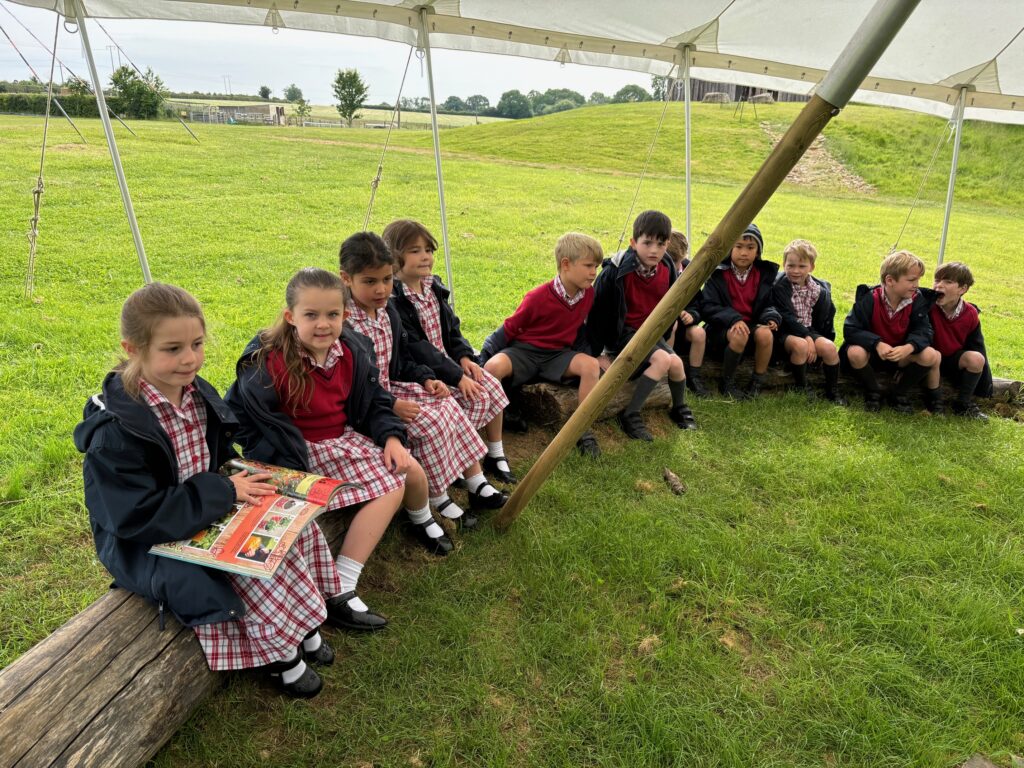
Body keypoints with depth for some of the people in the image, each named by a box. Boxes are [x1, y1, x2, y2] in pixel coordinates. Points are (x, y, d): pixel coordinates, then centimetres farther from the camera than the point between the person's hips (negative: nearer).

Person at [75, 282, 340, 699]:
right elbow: (137, 517, -26)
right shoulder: (115, 430, -25)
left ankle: (300, 625, 11)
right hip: (149, 543, -7)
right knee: (253, 567, -24)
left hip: (208, 511, 8)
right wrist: (225, 491, -25)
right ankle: (283, 654, 2)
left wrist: (237, 477, -8)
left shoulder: (199, 393, -2)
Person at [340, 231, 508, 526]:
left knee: (448, 407, -3)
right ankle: (438, 502, -5)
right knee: (430, 422, -21)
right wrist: (390, 405, -25)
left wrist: (426, 379, 0)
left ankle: (477, 484, 6)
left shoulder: (387, 311, 6)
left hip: (392, 388, 8)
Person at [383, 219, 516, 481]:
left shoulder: (433, 287, 8)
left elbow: (452, 328, 15)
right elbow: (414, 349, -23)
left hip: (446, 361, 8)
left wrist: (464, 356, -4)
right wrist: (456, 376, -25)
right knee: (475, 397, -21)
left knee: (493, 387, -5)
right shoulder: (393, 300, -19)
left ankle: (496, 456, 9)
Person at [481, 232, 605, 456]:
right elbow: (509, 329, -11)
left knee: (591, 366, -23)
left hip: (558, 355, 4)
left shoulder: (588, 293, -5)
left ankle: (583, 431, -15)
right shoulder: (538, 297, -20)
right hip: (524, 351, -4)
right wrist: (482, 358, -10)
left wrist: (580, 353, 10)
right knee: (493, 367, -34)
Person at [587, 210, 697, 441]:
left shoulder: (667, 269, -5)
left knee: (676, 362, -16)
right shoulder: (618, 270, -22)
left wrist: (663, 337, 15)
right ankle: (630, 414, -14)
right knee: (662, 360, -26)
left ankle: (679, 408, 15)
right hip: (623, 332, -6)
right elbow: (598, 308, -14)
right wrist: (596, 349, -9)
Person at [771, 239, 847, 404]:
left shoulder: (819, 289, 5)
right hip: (786, 331, -5)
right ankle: (801, 387, -14)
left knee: (829, 347, -22)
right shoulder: (779, 286, -10)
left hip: (809, 330, 5)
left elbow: (824, 317, 14)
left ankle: (832, 390, -3)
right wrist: (807, 337, -24)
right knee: (800, 345, -35)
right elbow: (786, 317, -17)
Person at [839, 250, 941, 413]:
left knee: (931, 356, -24)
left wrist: (909, 347, -38)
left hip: (902, 355, 3)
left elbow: (923, 330, -15)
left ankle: (900, 393, 1)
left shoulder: (917, 300, -11)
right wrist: (877, 344, -39)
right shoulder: (869, 298, -20)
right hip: (873, 352, -3)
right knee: (855, 353, -36)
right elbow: (850, 329, -24)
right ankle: (872, 392, -6)